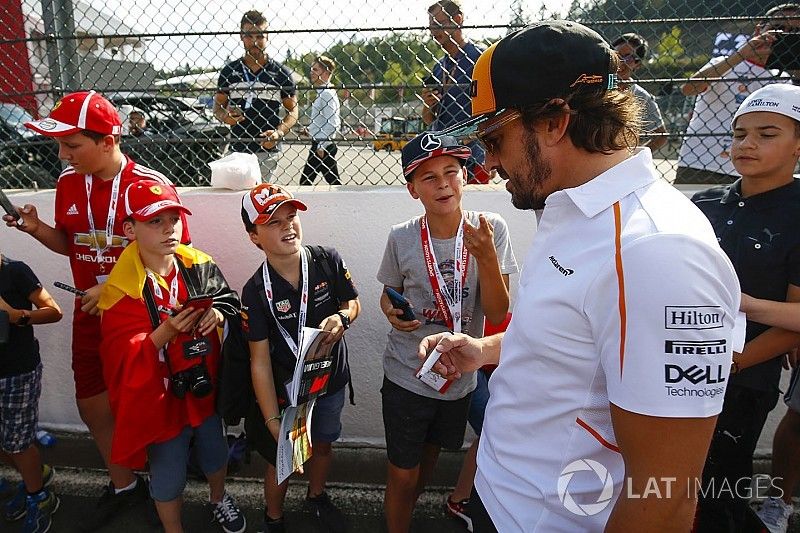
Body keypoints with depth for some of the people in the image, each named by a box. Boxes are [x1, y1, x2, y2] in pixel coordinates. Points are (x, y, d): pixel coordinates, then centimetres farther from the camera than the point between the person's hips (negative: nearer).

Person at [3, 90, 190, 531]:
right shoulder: (68, 183, 2)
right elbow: (69, 244, 14)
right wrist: (36, 228, -6)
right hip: (90, 313, 6)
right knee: (93, 405, 15)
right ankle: (123, 485, 39)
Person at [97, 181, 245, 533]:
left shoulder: (199, 265, -8)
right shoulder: (122, 288, -20)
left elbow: (227, 298, 6)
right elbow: (122, 357, -20)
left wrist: (218, 312, -17)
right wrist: (165, 333, -35)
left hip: (206, 389, 4)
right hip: (161, 397, -4)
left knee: (215, 453, 26)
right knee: (168, 476, 15)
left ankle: (218, 500, 58)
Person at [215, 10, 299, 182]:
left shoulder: (280, 73, 3)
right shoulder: (229, 71, 10)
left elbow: (293, 110, 6)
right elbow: (218, 105, 17)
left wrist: (279, 133, -12)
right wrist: (224, 116, -7)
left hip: (268, 150, -2)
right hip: (237, 148, 3)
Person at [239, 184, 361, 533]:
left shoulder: (328, 261, -16)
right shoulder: (256, 291, -21)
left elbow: (353, 303, 0)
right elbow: (260, 361, -19)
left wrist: (342, 317, -24)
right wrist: (273, 422, -23)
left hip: (331, 382, 3)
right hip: (286, 390, -2)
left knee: (322, 444, 25)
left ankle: (316, 497, 57)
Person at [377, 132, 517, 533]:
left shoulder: (491, 230, -15)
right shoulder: (401, 238, -15)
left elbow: (497, 314, -17)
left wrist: (485, 255, -31)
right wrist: (392, 313, -19)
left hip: (460, 377, 2)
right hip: (406, 376, -2)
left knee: (430, 456, 28)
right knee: (402, 475, 11)